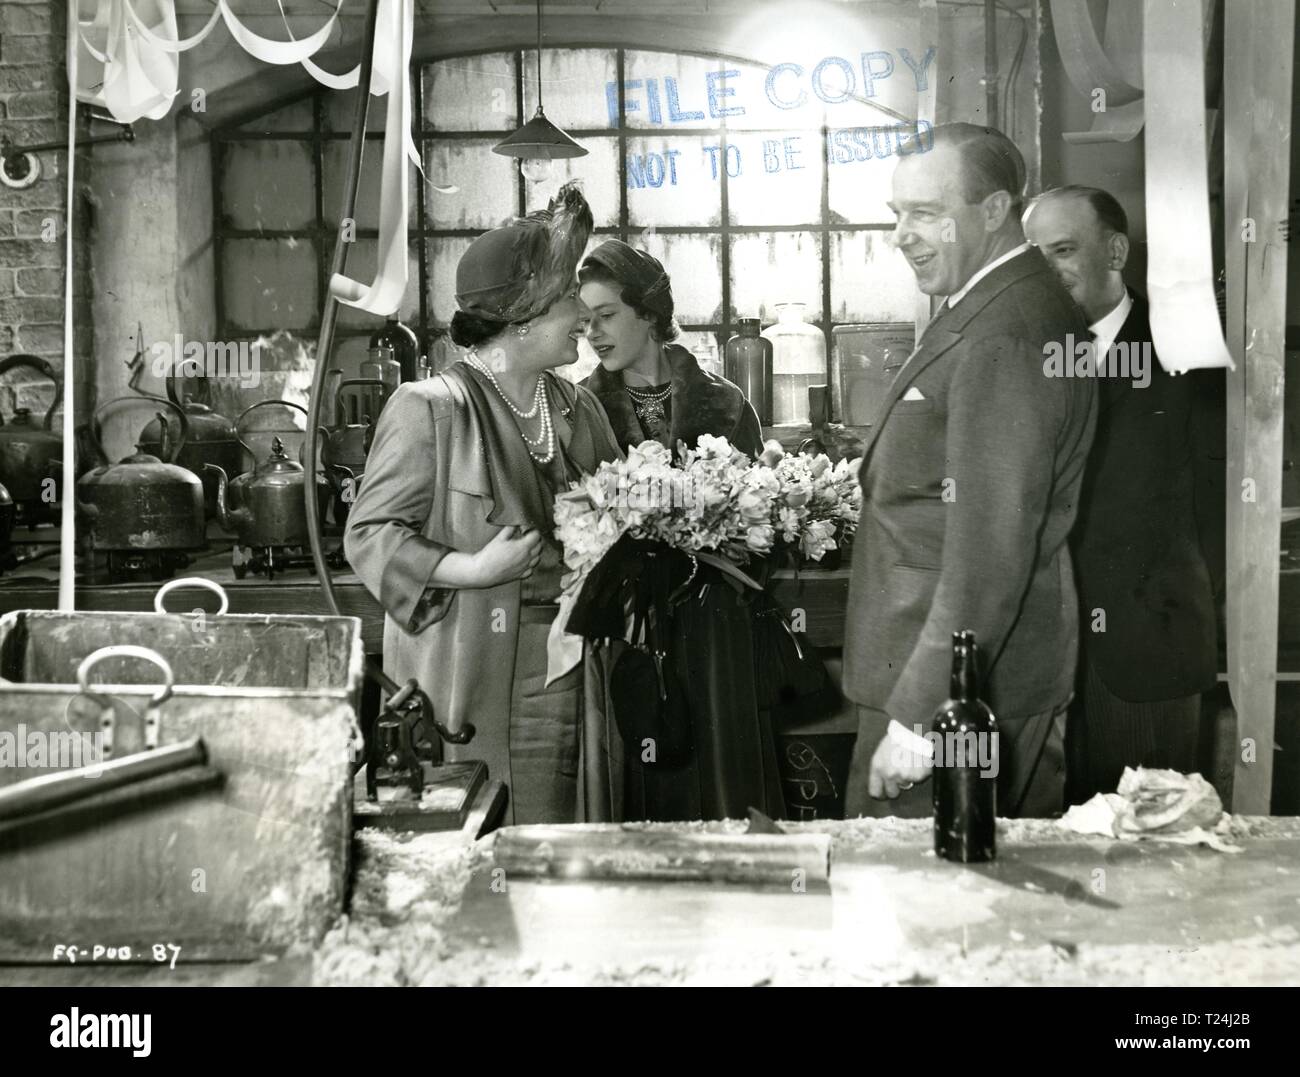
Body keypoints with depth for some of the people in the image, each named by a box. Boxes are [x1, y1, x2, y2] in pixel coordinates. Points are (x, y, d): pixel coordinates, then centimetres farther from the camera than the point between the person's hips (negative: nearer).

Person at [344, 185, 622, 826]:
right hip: (469, 681, -6)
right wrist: (469, 570, -20)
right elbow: (368, 533, -9)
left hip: (569, 673, 6)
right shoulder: (429, 409, -9)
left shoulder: (578, 408, 13)